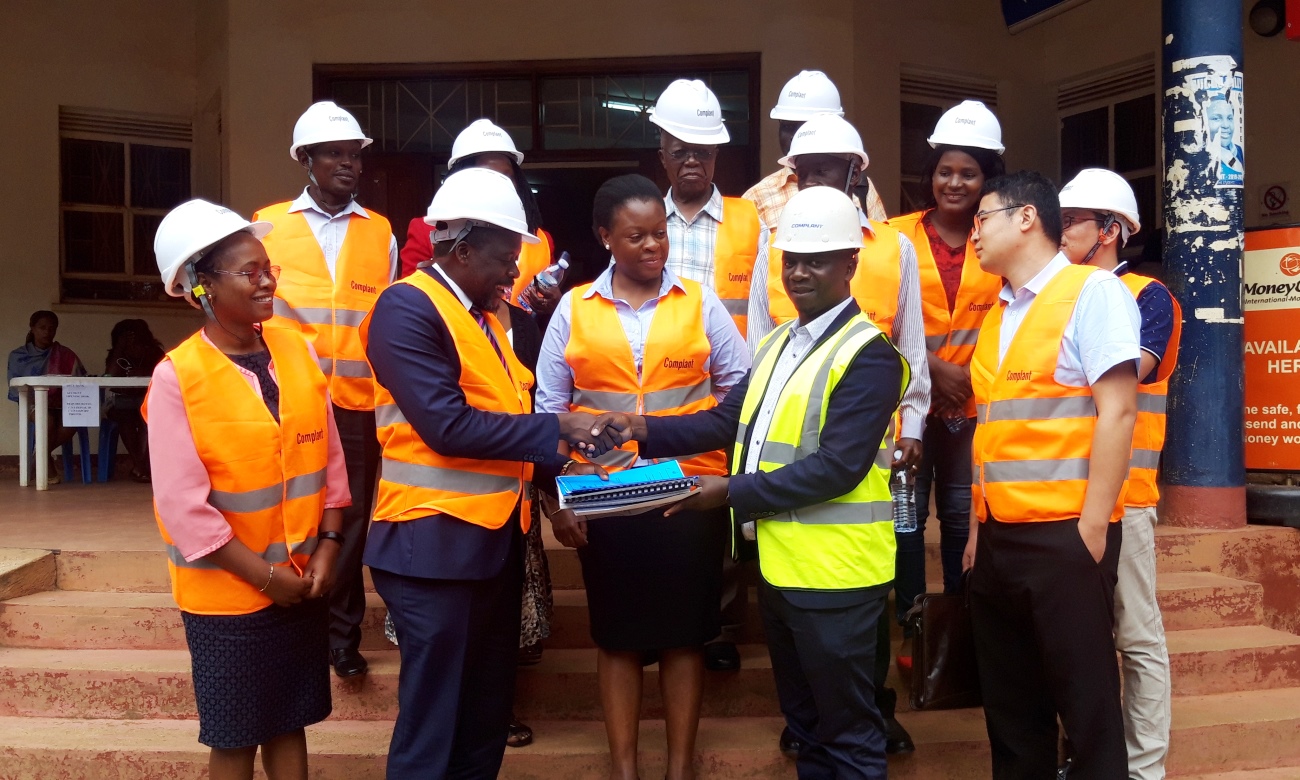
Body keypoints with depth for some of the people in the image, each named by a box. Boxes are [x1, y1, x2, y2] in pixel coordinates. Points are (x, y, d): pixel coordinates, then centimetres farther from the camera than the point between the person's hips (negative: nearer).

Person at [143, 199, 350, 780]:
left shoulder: (299, 352, 0)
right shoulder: (177, 377, -15)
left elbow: (330, 459, 4)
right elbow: (183, 506, -17)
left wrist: (327, 548, -4)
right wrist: (265, 577, -14)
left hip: (303, 583, 4)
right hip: (227, 592, -4)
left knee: (289, 724, 16)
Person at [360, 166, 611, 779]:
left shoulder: (485, 316, 14)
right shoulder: (407, 307, -15)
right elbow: (448, 425, -23)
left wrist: (558, 463, -1)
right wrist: (557, 428, -18)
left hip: (496, 537, 9)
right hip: (435, 542, -9)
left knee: (488, 715, 18)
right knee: (432, 720, 3)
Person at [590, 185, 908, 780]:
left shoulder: (868, 354, -16)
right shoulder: (776, 343, 13)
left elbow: (837, 466, -22)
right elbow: (731, 421, 8)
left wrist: (733, 492, -21)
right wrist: (645, 430, -5)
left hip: (834, 573, -8)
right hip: (778, 563, 8)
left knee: (847, 731, 7)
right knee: (802, 720, 23)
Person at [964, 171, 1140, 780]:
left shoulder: (1093, 291, -5)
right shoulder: (997, 313, 16)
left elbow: (1117, 411, -12)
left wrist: (1092, 526, -15)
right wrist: (976, 525, 12)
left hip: (1064, 533, -7)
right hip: (998, 537, 7)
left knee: (1086, 703, 3)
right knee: (1009, 706, 14)